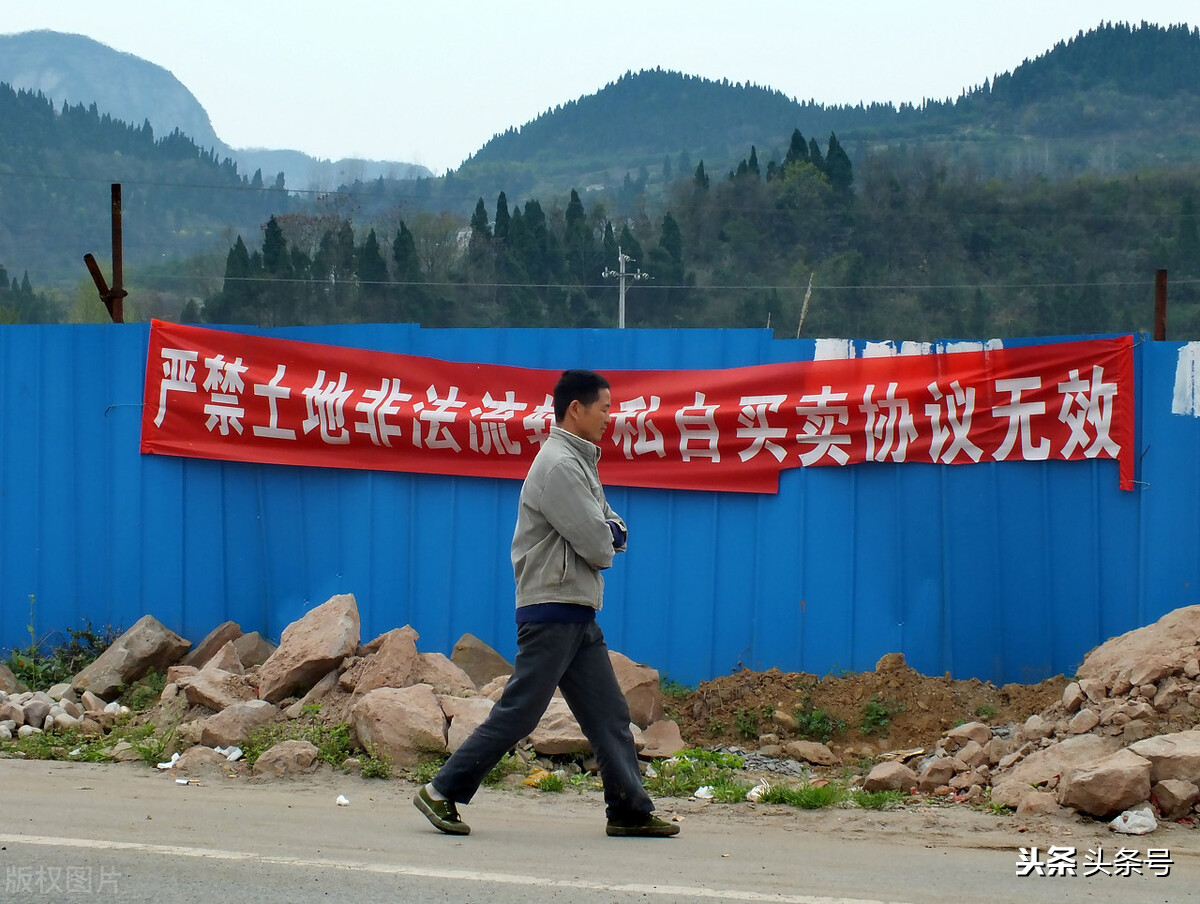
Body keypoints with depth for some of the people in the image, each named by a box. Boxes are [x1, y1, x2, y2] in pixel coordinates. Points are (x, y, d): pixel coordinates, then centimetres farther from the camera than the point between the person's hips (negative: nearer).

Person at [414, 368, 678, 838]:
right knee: (517, 713, -7)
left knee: (610, 715, 8)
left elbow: (611, 531, 17)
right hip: (552, 612, -10)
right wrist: (605, 541, 4)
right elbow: (596, 547, -19)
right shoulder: (558, 465, -15)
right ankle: (442, 791, -1)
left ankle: (630, 811, 11)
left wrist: (608, 533, -6)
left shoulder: (580, 461, 18)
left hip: (579, 617, 10)